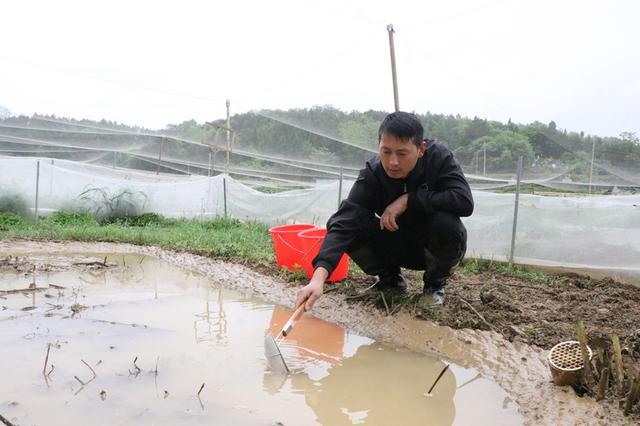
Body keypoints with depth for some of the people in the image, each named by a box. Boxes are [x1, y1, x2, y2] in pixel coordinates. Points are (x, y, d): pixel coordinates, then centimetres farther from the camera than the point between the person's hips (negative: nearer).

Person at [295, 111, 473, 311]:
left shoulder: (439, 157, -22)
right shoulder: (372, 173, -22)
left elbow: (465, 201, -34)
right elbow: (344, 221, -34)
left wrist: (408, 199, -34)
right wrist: (319, 276, -47)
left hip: (437, 247, -1)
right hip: (399, 247, 1)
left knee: (445, 222, -34)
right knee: (354, 227, -24)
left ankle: (435, 282, -2)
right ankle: (390, 277, 5)